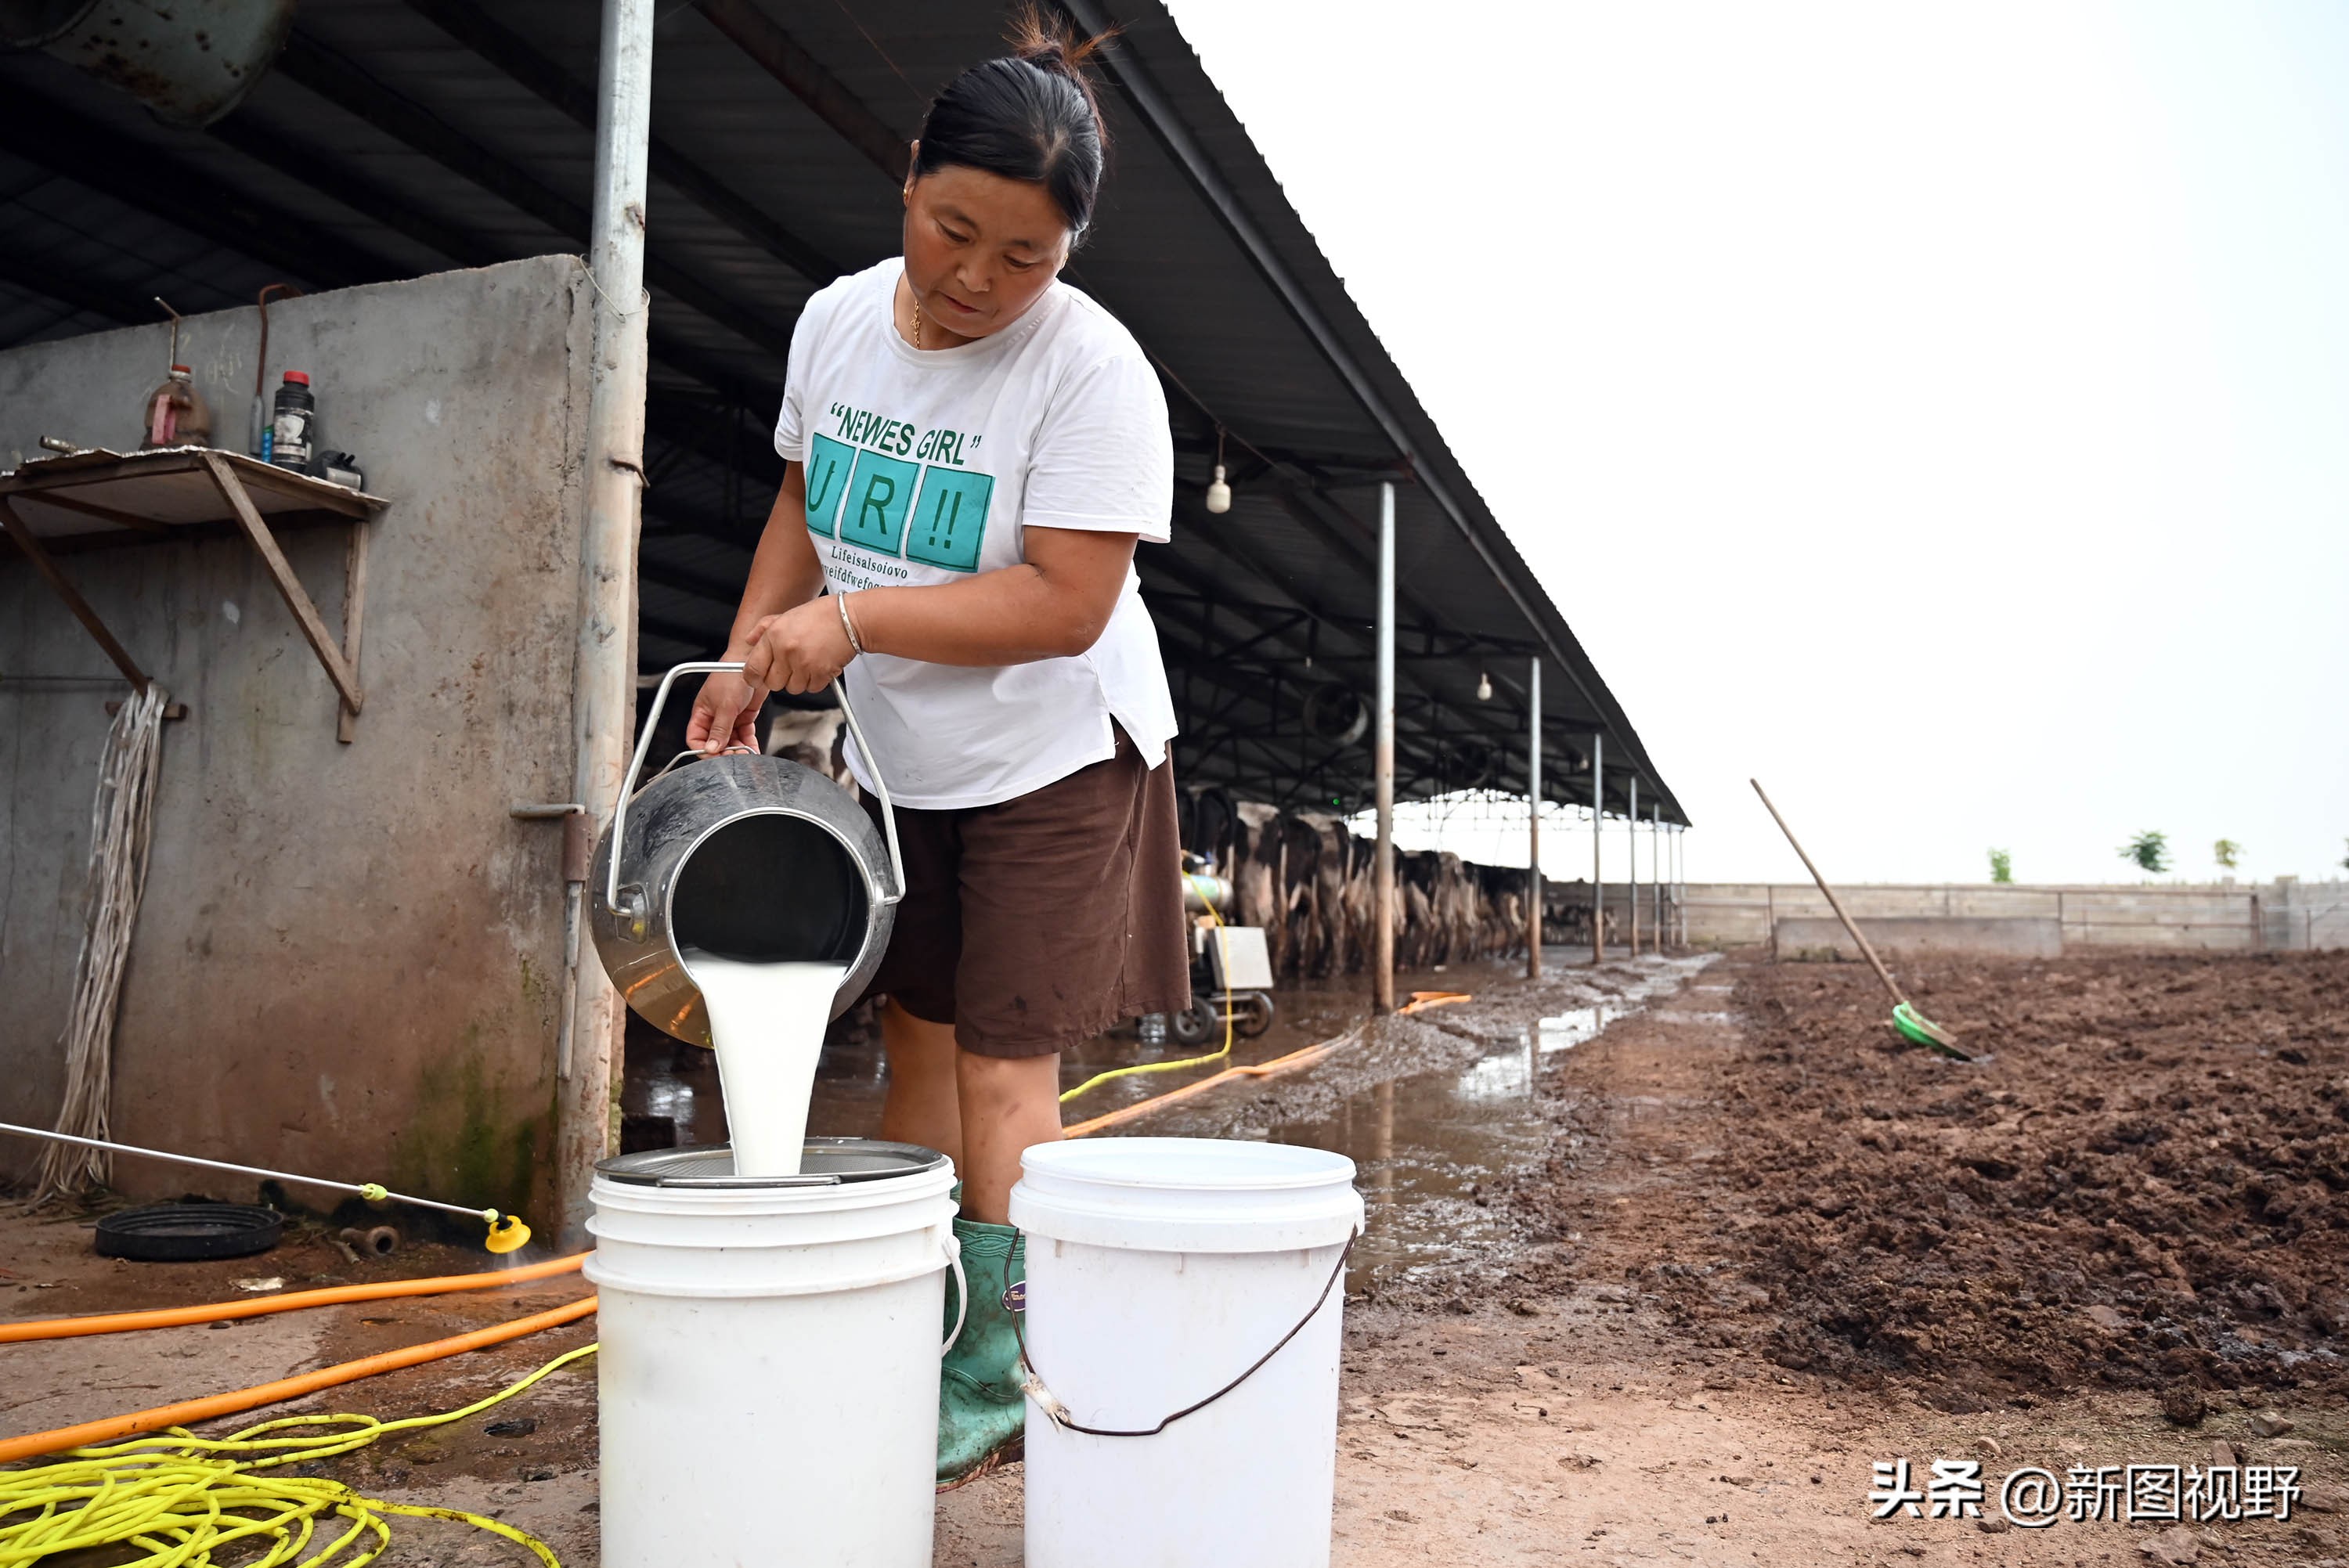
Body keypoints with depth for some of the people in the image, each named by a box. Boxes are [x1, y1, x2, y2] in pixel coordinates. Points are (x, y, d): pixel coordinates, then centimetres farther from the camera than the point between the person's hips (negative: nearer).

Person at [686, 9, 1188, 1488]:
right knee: (918, 1037, 12)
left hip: (1053, 761, -6)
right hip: (898, 759, 7)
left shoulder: (1093, 369, -21)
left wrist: (851, 619, -28)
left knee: (1002, 1068, -5)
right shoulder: (838, 320, 0)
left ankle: (998, 1384, 10)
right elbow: (803, 505, 13)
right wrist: (749, 654, 3)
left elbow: (1066, 603, -25)